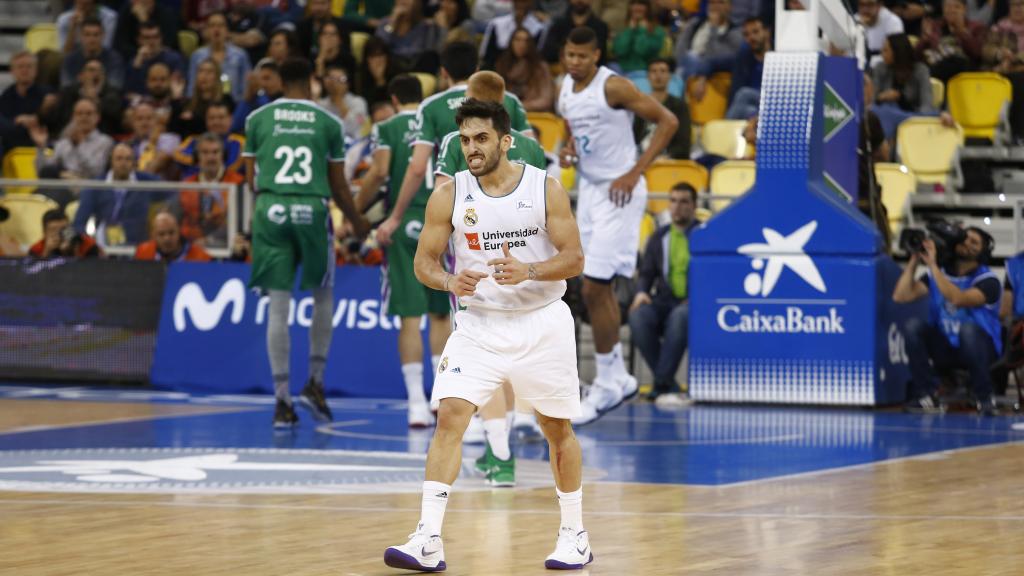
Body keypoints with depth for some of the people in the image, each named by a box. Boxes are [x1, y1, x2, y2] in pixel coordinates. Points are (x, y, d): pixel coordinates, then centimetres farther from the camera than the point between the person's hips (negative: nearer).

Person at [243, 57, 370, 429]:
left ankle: (282, 401, -1)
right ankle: (315, 382, 13)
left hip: (270, 210, 1)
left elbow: (251, 179, 12)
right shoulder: (328, 123, 5)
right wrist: (356, 221, 27)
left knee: (278, 305, 2)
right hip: (312, 210, -1)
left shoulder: (258, 119, 7)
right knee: (323, 296, 19)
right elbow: (338, 185, 10)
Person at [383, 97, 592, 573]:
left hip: (541, 324, -1)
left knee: (558, 428, 9)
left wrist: (528, 271, -26)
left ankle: (574, 534, 26)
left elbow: (574, 259, -7)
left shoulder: (546, 189, -7)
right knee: (449, 417, -16)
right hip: (478, 324, 1)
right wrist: (450, 281, -22)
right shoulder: (449, 195, -4)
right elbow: (424, 260, 0)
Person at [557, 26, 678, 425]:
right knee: (599, 288, 10)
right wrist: (567, 150, 1)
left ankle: (606, 384, -3)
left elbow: (667, 121, -15)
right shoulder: (565, 89, 7)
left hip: (619, 193, -8)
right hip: (589, 190, 8)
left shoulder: (613, 87, -16)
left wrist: (634, 173, -18)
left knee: (593, 288, -11)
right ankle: (618, 377, 20)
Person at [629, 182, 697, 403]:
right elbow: (646, 273, 18)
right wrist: (641, 292, -4)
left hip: (692, 304, -4)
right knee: (638, 315, -30)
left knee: (680, 316, -39)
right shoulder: (658, 238, 19)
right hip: (664, 302, 4)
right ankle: (669, 385, -23)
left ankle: (661, 385, -32)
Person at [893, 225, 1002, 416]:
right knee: (913, 325, -21)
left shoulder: (987, 281, -12)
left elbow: (958, 299, -32)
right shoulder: (938, 274, 3)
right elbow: (900, 296, -6)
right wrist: (914, 260, -9)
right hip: (944, 350, 4)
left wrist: (933, 265, -30)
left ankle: (985, 398, -21)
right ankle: (927, 396, -17)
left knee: (968, 328, -36)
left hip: (981, 348, -4)